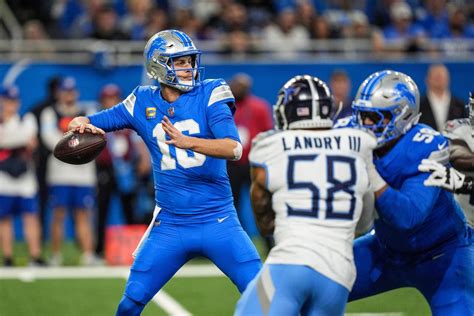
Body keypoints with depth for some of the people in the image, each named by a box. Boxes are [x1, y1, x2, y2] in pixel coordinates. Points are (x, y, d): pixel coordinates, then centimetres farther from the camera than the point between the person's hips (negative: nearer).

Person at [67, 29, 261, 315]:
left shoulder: (210, 95, -7)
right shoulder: (143, 103, 2)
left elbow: (234, 149, -20)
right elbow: (90, 122, 11)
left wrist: (187, 142, -35)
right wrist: (82, 124, -13)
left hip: (218, 220, -2)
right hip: (170, 225, 2)